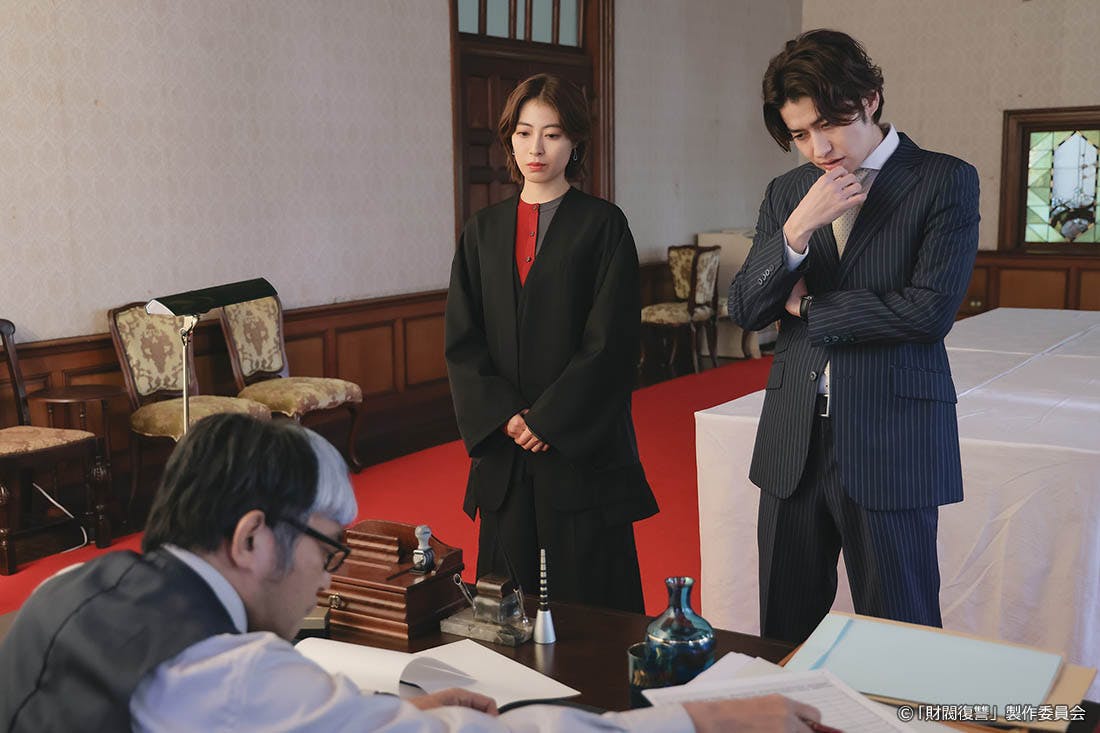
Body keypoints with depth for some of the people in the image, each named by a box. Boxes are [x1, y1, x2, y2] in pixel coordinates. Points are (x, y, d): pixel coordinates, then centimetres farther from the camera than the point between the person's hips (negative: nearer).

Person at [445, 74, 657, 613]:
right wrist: (504, 416, -9)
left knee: (589, 596, 3)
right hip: (503, 446, 4)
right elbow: (462, 341, 5)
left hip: (584, 445, -3)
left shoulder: (603, 225, -1)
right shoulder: (483, 231, 10)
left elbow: (611, 339, -9)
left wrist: (548, 420, -14)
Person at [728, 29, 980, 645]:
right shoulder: (786, 193, 11)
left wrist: (806, 307, -4)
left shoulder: (945, 181, -4)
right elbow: (744, 310, 4)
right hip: (794, 442, 5)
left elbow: (930, 311, -15)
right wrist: (796, 231, -13)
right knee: (783, 635, 13)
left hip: (891, 440, -4)